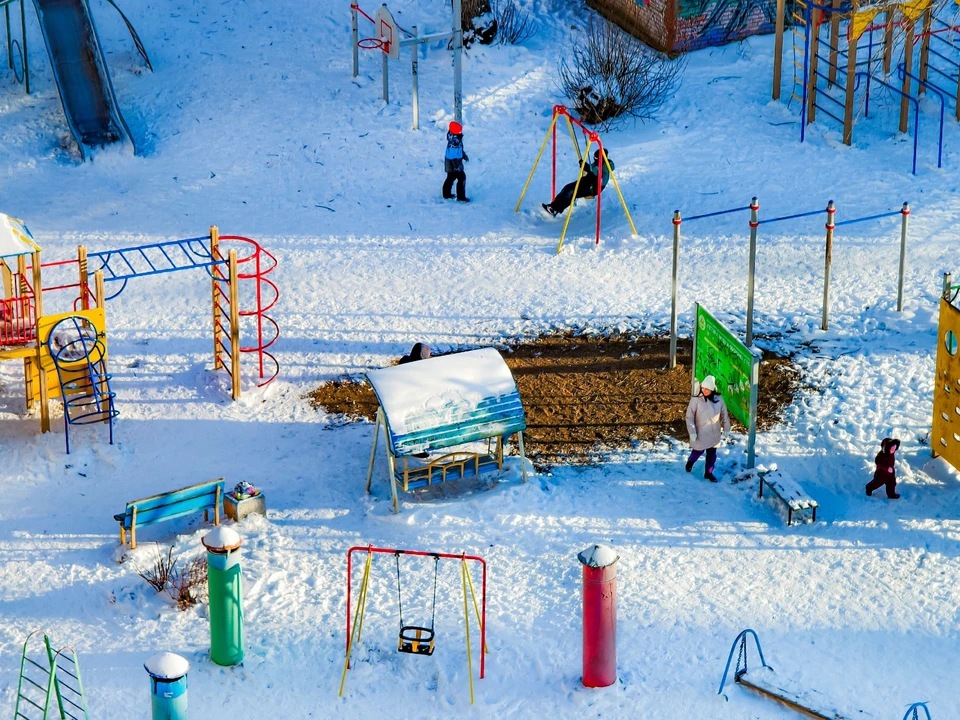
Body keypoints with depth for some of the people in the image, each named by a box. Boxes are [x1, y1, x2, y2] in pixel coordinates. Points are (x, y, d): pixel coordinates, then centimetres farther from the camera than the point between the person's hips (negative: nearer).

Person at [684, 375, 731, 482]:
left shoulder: (719, 399, -7)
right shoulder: (696, 400, -17)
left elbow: (725, 415, 7)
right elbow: (689, 417, -13)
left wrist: (726, 429, 11)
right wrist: (692, 432, -15)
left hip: (714, 433, 3)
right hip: (700, 433, -3)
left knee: (712, 454, 11)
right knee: (698, 451, 12)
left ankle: (708, 473, 28)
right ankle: (690, 462, 43)